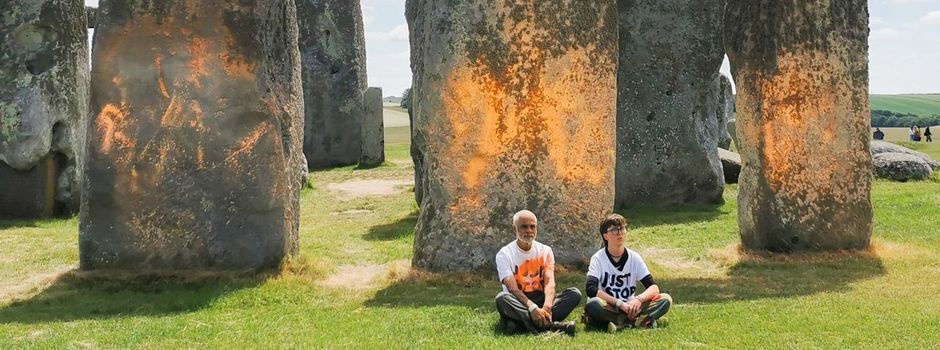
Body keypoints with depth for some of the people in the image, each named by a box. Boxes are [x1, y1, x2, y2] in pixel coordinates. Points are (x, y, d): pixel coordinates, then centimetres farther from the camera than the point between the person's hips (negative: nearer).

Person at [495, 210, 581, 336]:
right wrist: (532, 307, -36)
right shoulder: (504, 254, -5)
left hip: (541, 300, 3)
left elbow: (549, 283, -10)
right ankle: (550, 324, -43)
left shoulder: (545, 251, 6)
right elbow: (512, 288, -18)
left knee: (574, 294, -20)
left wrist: (547, 306, -31)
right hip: (518, 304, -3)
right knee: (502, 298, -36)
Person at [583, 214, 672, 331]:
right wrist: (620, 304, -27)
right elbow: (591, 289, -21)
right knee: (592, 304, -37)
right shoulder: (598, 258, -6)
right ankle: (641, 320, -28)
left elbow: (654, 287, -3)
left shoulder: (634, 258, 3)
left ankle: (620, 323, -29)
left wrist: (639, 299, -24)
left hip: (629, 307, 4)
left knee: (665, 299, -16)